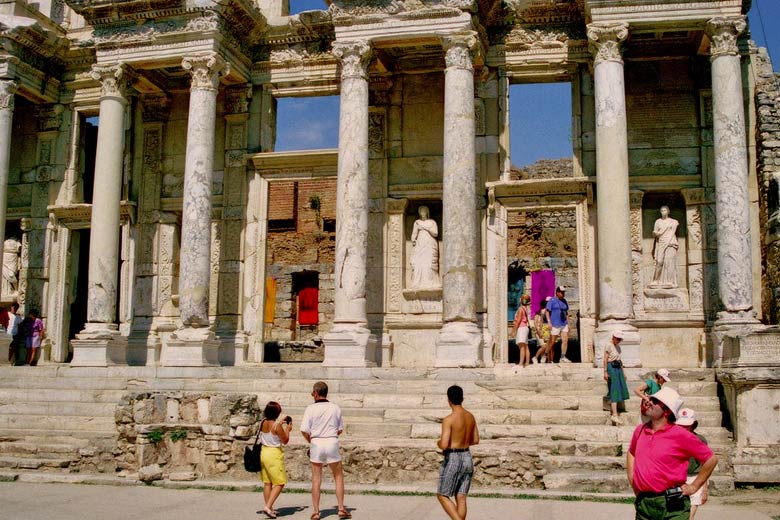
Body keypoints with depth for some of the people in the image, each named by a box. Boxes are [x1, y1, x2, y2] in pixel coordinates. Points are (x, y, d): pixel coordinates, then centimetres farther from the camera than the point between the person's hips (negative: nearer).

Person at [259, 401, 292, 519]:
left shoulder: (263, 423, 2)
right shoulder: (277, 426, -18)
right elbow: (285, 441, -7)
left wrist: (280, 422, 26)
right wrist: (288, 429, 6)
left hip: (263, 452, 7)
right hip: (274, 453, -7)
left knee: (267, 482, 13)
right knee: (279, 483, 0)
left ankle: (269, 508, 17)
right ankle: (268, 506, -12)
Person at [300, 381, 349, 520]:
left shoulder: (311, 408, -6)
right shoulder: (335, 408, 2)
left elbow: (304, 430, -10)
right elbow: (340, 429, 7)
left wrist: (311, 441, 7)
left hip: (316, 443, -1)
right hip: (332, 442, 1)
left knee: (316, 479, 7)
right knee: (338, 476, 13)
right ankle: (341, 509, 10)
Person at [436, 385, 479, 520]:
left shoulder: (448, 419, -17)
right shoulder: (470, 416, 5)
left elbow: (444, 445, -22)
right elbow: (476, 440, 13)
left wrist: (439, 443, 0)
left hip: (452, 460, -7)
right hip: (467, 458, 7)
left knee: (442, 496, 7)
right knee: (461, 498, 10)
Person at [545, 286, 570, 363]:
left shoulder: (564, 301, 14)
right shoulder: (552, 301, -3)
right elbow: (547, 312, -7)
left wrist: (568, 324, 16)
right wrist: (549, 323, -16)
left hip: (564, 324, 6)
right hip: (555, 325, -5)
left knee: (565, 340, -9)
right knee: (552, 342, -1)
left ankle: (563, 357, -6)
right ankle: (550, 360, 5)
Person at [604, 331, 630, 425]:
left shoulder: (617, 346, 16)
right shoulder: (609, 345, -8)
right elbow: (605, 359, -12)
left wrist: (623, 371, 20)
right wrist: (605, 372, -17)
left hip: (618, 368, 8)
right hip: (611, 367, -8)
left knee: (620, 389, 8)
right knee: (614, 391, -11)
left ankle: (614, 410, 19)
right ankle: (615, 415, -12)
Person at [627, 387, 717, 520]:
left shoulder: (680, 435, -8)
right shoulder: (640, 430, 9)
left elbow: (711, 459, -3)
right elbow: (631, 453, 28)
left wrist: (694, 487, -2)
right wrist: (632, 480, 17)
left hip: (672, 506, -5)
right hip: (643, 503, 5)